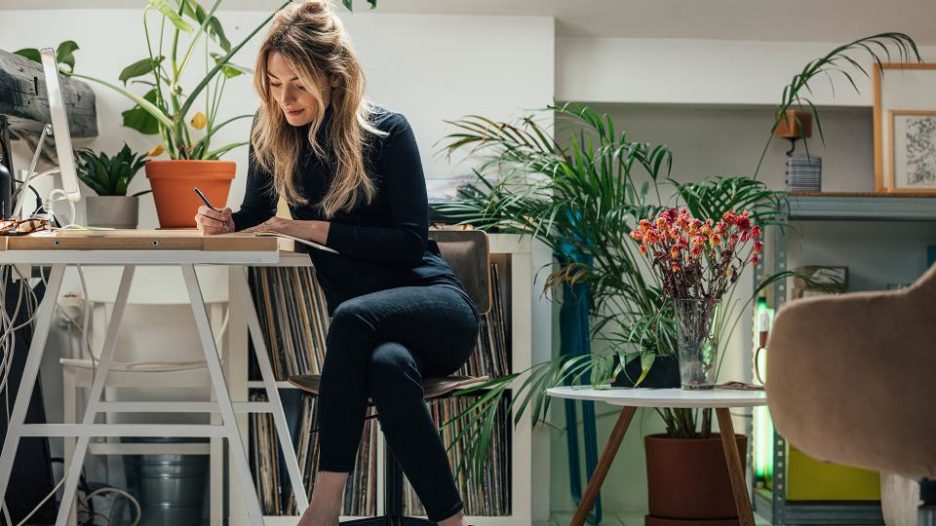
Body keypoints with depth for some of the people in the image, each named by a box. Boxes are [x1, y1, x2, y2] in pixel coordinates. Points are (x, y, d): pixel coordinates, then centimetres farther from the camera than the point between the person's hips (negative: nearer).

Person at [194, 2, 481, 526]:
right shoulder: (272, 133, 2)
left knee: (352, 316, -38)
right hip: (362, 322, 3)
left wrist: (317, 229, -20)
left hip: (433, 304, -2)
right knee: (389, 365, -37)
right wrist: (228, 222, -9)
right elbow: (259, 213, 15)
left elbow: (411, 241, -13)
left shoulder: (387, 130, -10)